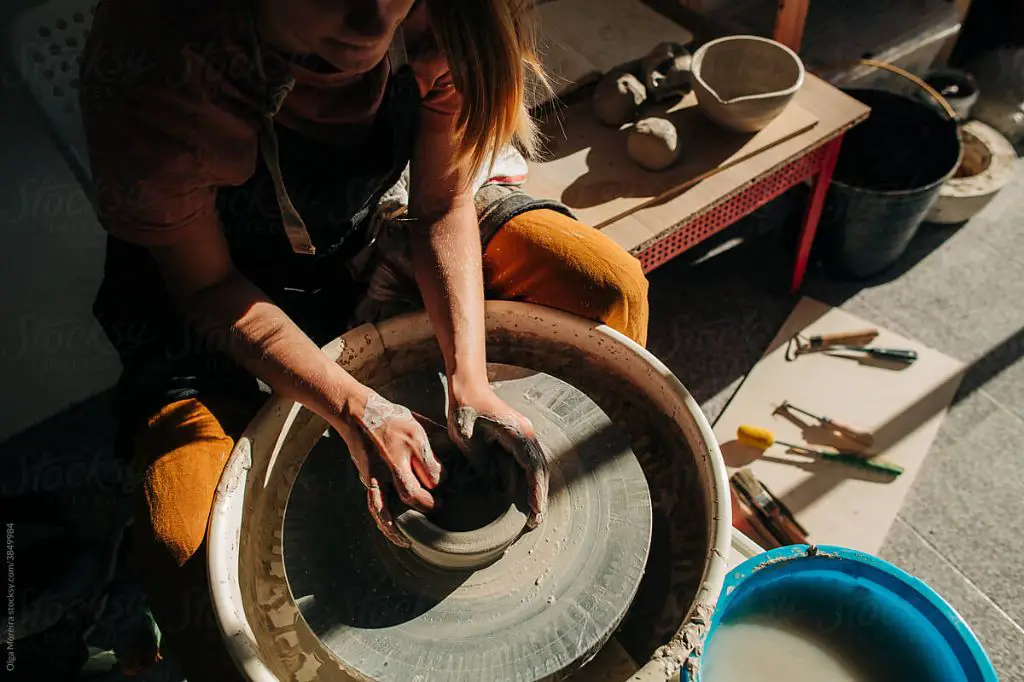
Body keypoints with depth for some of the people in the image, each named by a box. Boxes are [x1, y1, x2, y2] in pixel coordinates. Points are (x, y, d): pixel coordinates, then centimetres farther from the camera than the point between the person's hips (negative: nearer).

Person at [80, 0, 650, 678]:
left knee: (612, 286, -9)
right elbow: (207, 286, -21)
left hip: (384, 220, 4)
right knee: (184, 540, -25)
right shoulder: (154, 59, -35)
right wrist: (356, 410, -31)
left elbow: (443, 206, -12)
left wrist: (470, 380, -23)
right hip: (221, 288, -2)